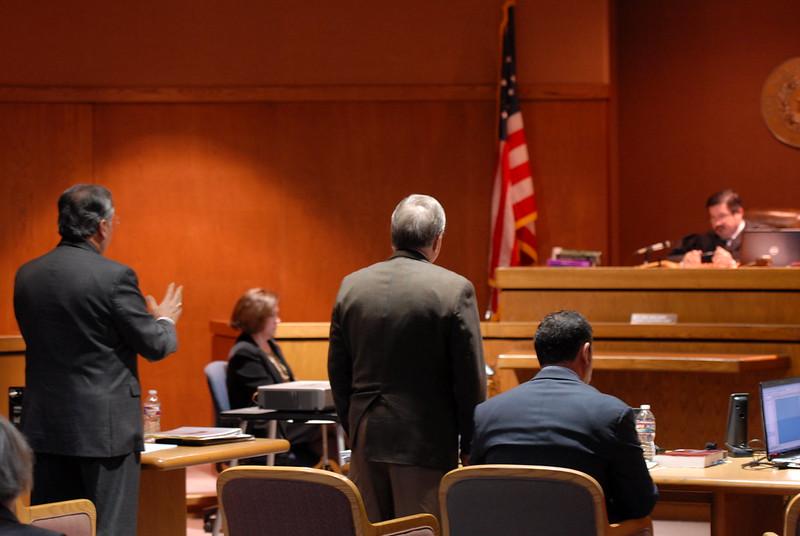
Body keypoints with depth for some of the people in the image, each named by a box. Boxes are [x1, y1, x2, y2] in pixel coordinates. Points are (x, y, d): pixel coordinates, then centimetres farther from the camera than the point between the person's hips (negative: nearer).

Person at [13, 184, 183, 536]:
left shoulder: (27, 275, 5)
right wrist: (165, 321, 15)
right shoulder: (114, 276, -14)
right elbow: (154, 346, -8)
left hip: (45, 427, 6)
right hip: (104, 426, -6)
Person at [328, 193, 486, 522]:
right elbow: (470, 378, -7)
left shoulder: (352, 286, 4)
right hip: (426, 440, -4)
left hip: (366, 437, 4)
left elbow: (338, 372, 10)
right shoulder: (455, 289, -9)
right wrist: (470, 445, 3)